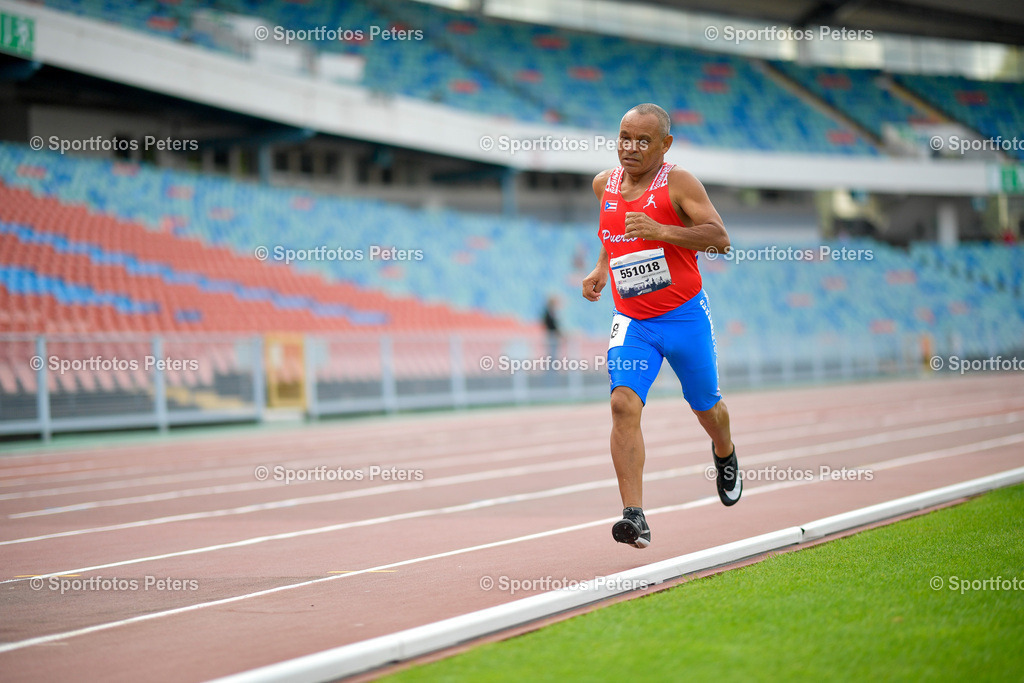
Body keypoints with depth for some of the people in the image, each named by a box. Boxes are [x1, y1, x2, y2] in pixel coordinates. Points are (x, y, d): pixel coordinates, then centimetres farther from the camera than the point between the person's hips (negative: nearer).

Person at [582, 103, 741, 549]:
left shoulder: (677, 183, -11)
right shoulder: (605, 184, 5)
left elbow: (720, 238, -21)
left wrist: (662, 231, -32)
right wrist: (601, 269, 11)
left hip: (685, 316, -3)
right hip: (631, 321, 3)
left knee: (705, 407, 16)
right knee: (624, 404, -20)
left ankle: (725, 453, 54)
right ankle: (635, 516, -24)